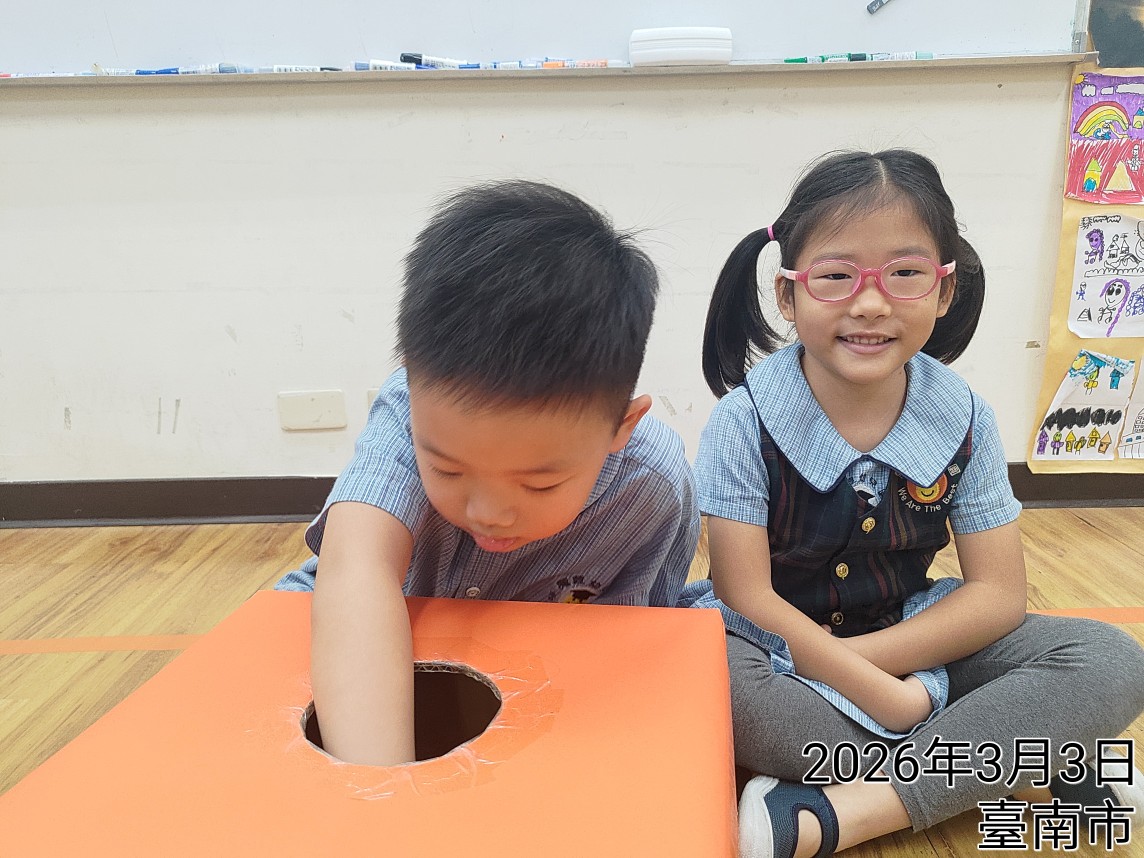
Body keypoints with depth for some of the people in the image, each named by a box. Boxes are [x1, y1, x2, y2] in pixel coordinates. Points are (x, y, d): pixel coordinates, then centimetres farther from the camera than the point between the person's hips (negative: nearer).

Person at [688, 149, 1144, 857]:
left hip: (908, 635, 4)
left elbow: (999, 592, -7)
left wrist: (851, 655, -19)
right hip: (773, 640, -3)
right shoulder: (746, 423, -17)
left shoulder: (963, 421, -8)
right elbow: (747, 595, -17)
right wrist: (880, 693, -23)